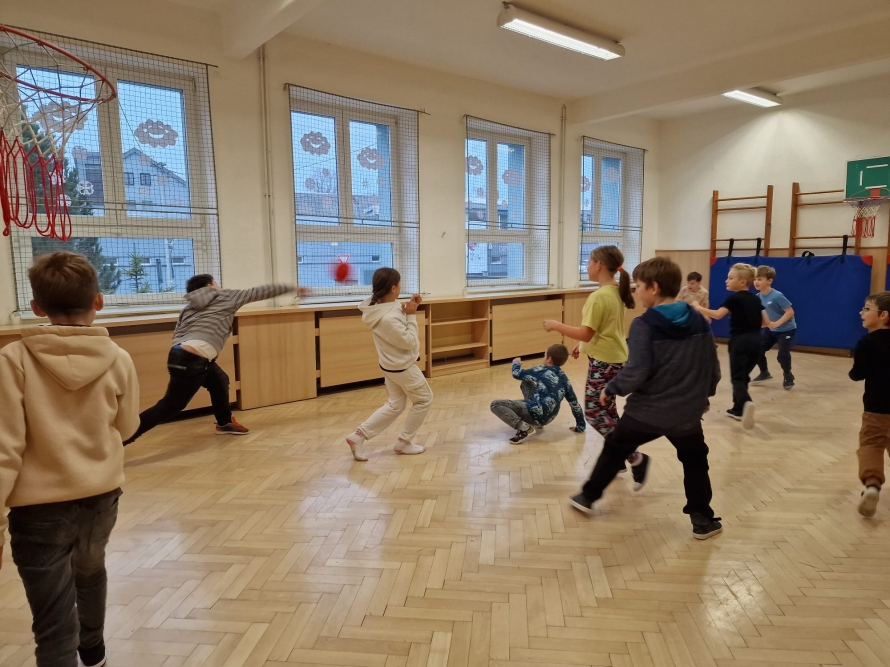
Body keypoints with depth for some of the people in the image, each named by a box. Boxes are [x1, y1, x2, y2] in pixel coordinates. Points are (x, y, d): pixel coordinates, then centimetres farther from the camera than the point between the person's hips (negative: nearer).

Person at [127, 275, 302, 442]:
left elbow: (177, 334, 17)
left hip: (182, 354, 9)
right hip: (190, 360, -9)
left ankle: (225, 423, 42)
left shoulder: (191, 307, 25)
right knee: (169, 407, -6)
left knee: (219, 381, 27)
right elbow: (259, 292, 17)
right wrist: (291, 287, 25)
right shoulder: (225, 297, 11)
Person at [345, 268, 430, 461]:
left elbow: (398, 320, 8)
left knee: (395, 405, 19)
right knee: (424, 399, 13)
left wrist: (410, 307, -6)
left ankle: (359, 435, 12)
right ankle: (404, 442, 21)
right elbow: (409, 342, -23)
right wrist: (411, 315, -20)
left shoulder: (378, 305, -6)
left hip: (391, 365, 9)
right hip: (403, 367, -9)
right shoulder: (389, 318, -33)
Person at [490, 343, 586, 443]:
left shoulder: (540, 371, -5)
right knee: (525, 382, 25)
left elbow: (516, 374, 6)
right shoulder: (564, 379, 9)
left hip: (535, 414, -7)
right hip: (548, 418, 7)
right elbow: (574, 403, 12)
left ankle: (524, 428, -15)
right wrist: (580, 426, 21)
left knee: (495, 404, -5)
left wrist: (516, 363, 29)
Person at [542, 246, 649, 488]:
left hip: (604, 361, -10)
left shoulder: (599, 296, -22)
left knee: (594, 413, -3)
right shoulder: (616, 292, 8)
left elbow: (586, 333, -23)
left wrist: (556, 325, -14)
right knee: (607, 410, 18)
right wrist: (584, 345, 22)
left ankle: (636, 458, 0)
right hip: (614, 357, 10)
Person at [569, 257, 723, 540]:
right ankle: (703, 521, 27)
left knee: (614, 449, 17)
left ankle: (588, 497, 31)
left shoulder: (644, 324, -17)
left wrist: (611, 389, -5)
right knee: (695, 463, 23)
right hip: (687, 412, 4)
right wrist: (704, 395, 24)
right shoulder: (700, 321, 0)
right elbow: (713, 369, 7)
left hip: (646, 410, -4)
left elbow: (636, 372, -22)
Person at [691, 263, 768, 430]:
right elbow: (766, 323, 14)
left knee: (737, 378, -6)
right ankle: (738, 409, 25)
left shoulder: (734, 298, -6)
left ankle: (746, 403, -34)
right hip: (755, 342, 7)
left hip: (740, 342, -6)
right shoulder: (755, 299, 13)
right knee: (743, 376, 19)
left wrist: (698, 308, -12)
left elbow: (718, 314, -21)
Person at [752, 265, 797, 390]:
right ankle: (764, 373, 28)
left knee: (782, 355, -14)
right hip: (771, 330, 7)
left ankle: (788, 376, 14)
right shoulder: (759, 297, -5)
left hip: (786, 330, -7)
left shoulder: (777, 296, -27)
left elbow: (790, 312, -26)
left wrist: (777, 323, -32)